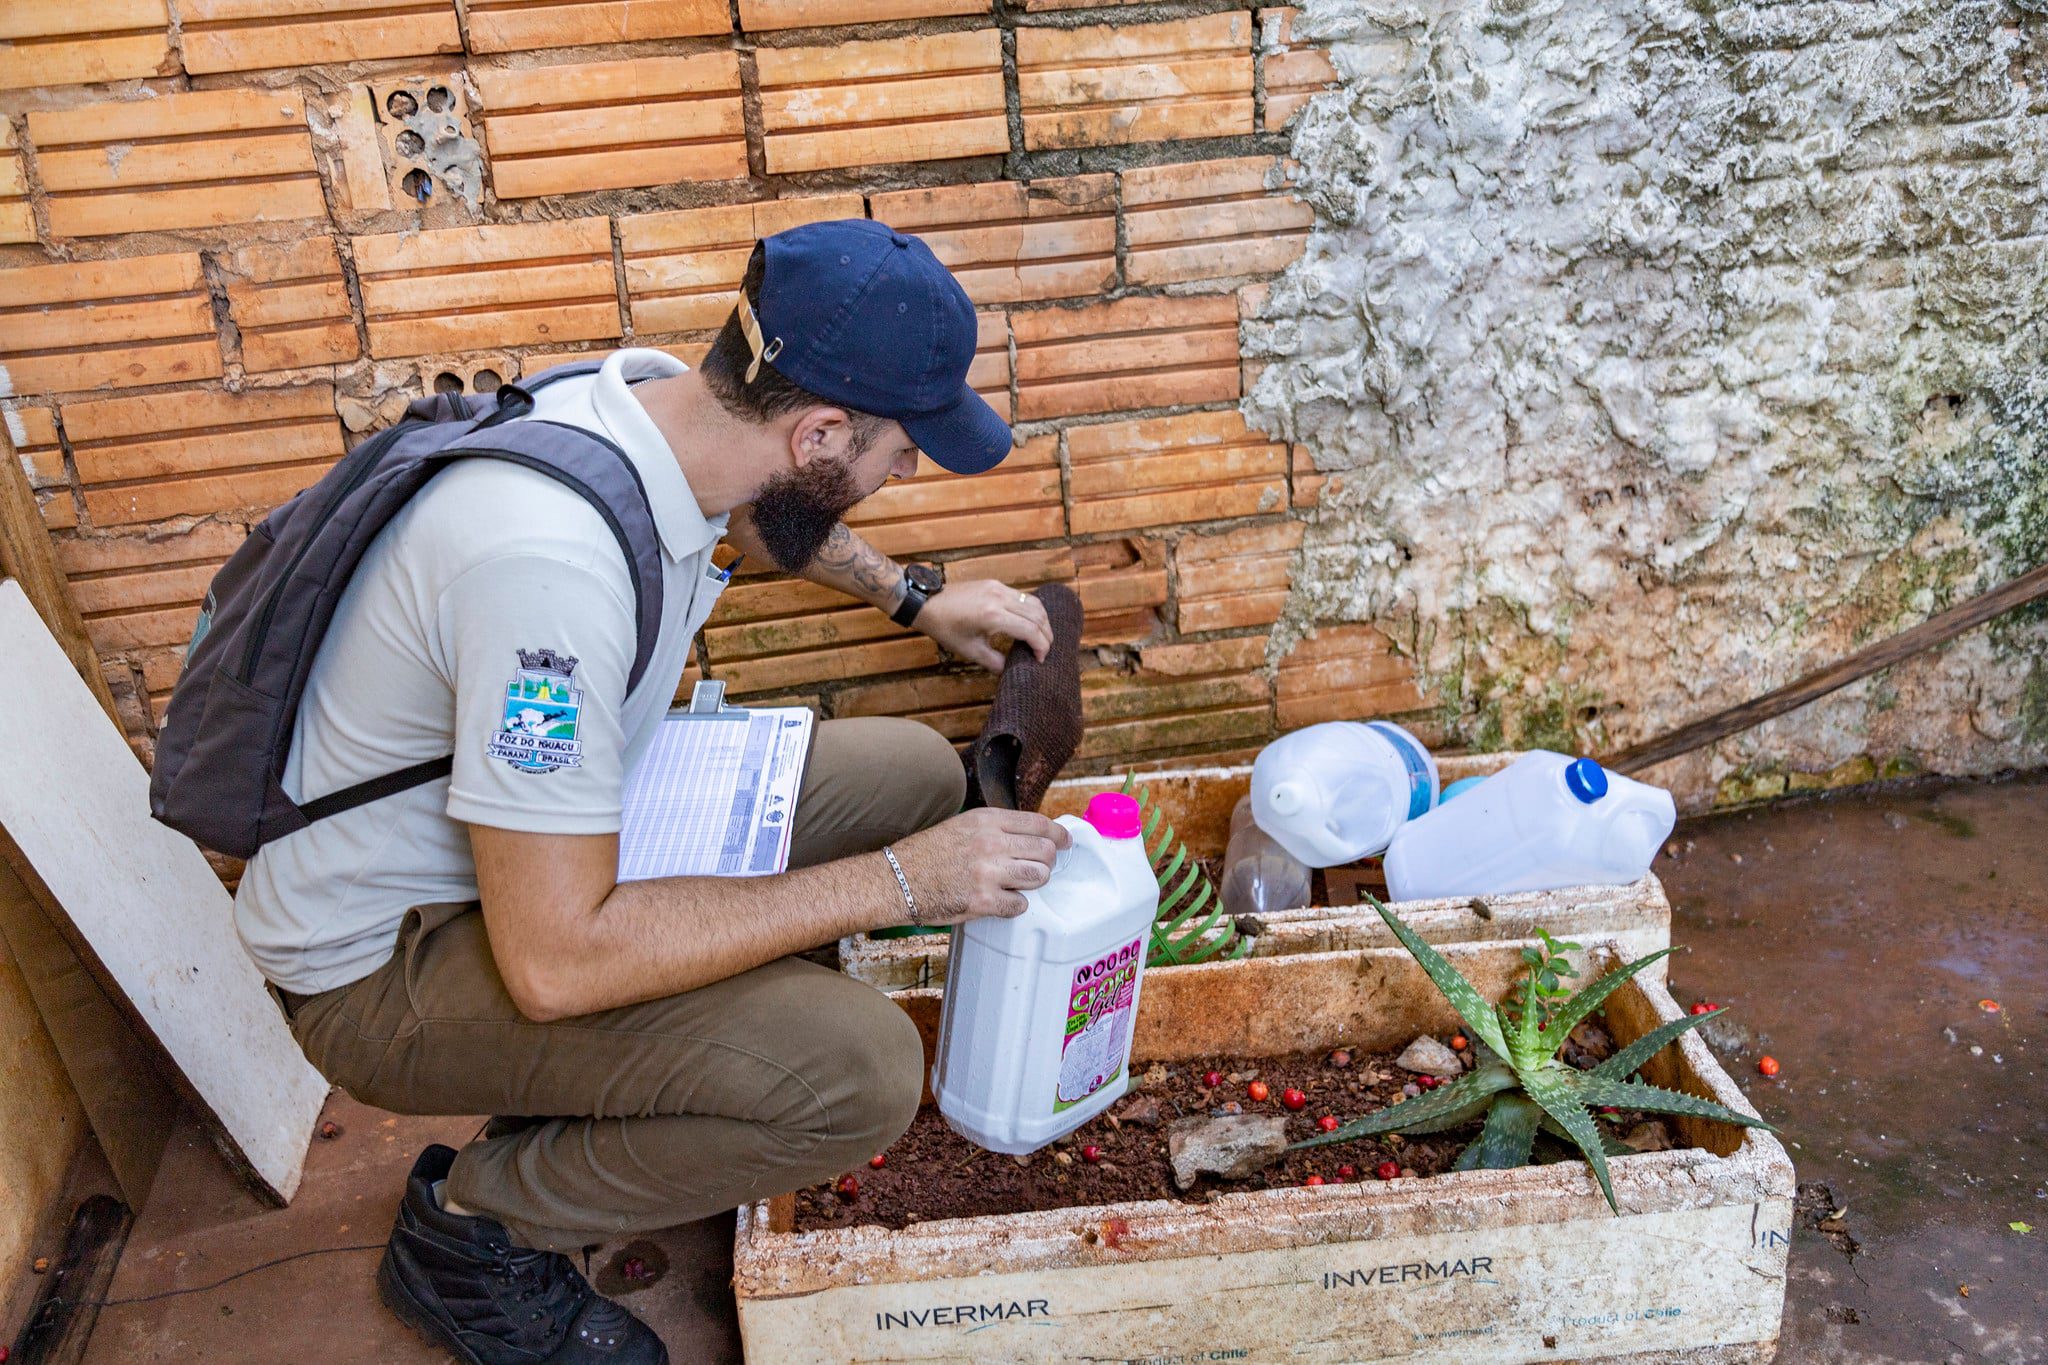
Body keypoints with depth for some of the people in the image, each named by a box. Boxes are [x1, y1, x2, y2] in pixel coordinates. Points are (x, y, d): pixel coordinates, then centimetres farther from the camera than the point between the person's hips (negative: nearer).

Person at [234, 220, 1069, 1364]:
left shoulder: (661, 396, -9)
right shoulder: (551, 558, -37)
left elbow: (758, 505, 19)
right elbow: (555, 960, -34)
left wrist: (914, 595, 15)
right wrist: (896, 882, -28)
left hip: (550, 837, 9)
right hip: (386, 961, -9)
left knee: (915, 775, 1)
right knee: (859, 1072, -26)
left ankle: (607, 1088, 11)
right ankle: (475, 1226, 0)